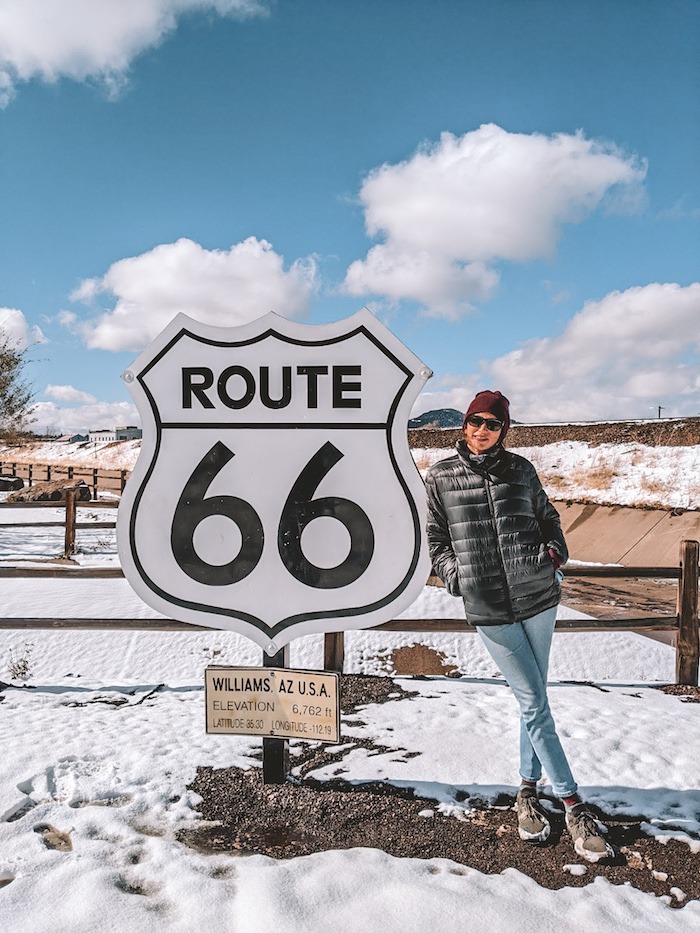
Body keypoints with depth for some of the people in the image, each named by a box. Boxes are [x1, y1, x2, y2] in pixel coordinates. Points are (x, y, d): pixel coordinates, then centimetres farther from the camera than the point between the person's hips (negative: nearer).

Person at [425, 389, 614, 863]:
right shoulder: (441, 477, 2)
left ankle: (529, 789, 30)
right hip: (488, 608, -2)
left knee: (533, 701, 12)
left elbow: (547, 516, 16)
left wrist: (555, 549, 0)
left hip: (538, 596, 2)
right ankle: (574, 804, 14)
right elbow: (436, 538, 9)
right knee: (535, 704, 1)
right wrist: (453, 572, -4)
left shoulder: (521, 469, 5)